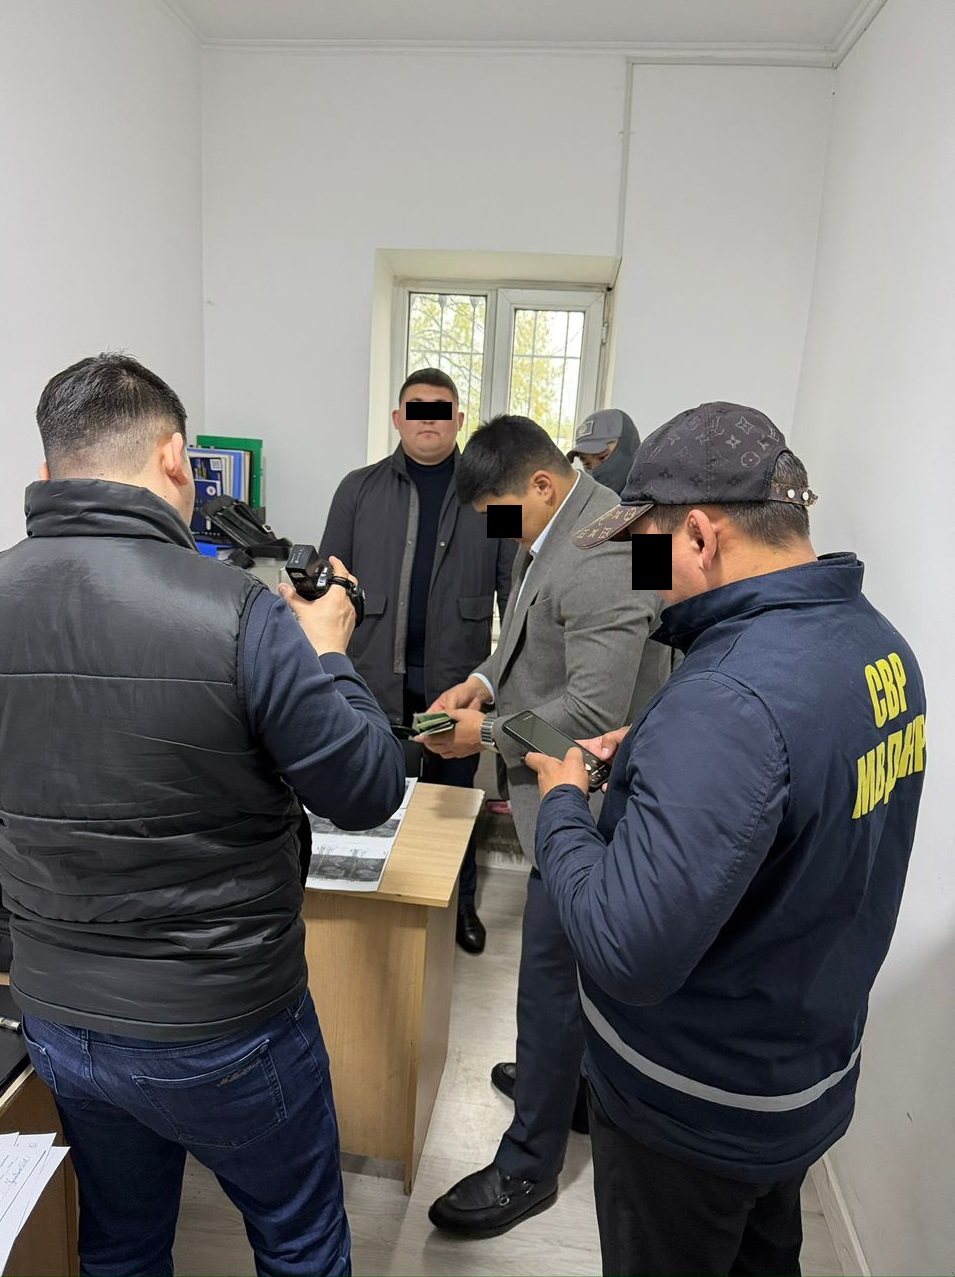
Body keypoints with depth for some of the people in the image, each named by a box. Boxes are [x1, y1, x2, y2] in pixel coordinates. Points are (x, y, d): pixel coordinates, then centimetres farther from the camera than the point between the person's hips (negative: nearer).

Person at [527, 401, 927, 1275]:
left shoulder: (730, 700, -36)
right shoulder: (877, 641, -6)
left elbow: (628, 950, -37)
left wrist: (564, 802, -20)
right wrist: (660, 754, -1)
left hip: (696, 1113, -8)